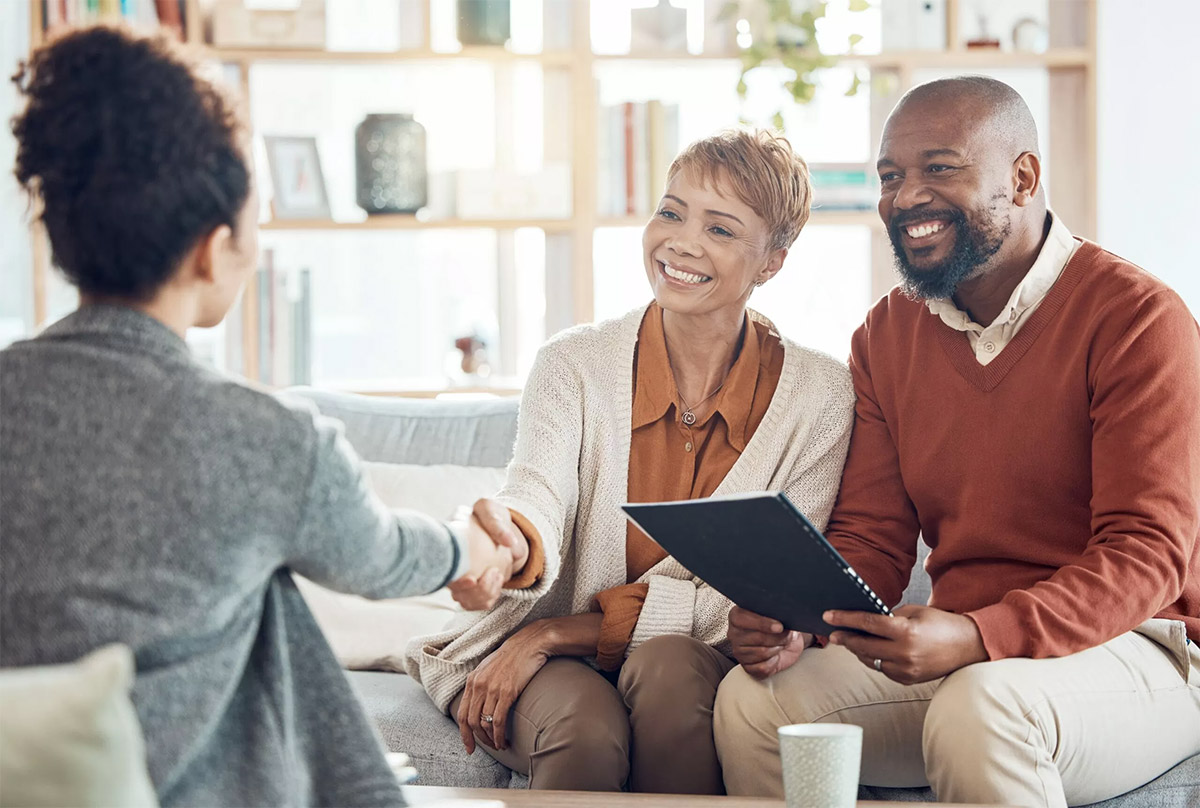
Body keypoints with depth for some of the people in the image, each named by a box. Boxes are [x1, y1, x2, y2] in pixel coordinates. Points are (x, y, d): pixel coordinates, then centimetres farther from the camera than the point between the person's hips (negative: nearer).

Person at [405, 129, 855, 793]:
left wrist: (555, 633, -16)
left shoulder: (818, 396, -6)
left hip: (704, 666, 0)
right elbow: (539, 496, -21)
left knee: (667, 665, -34)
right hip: (559, 669, 0)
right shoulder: (574, 364, -4)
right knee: (586, 729, -34)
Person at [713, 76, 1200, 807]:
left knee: (980, 708, -37)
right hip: (959, 654, 6)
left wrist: (976, 639, -31)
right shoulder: (887, 337, 11)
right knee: (752, 699, -17)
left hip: (1135, 651, -5)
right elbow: (871, 539, 10)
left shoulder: (1138, 318, -10)